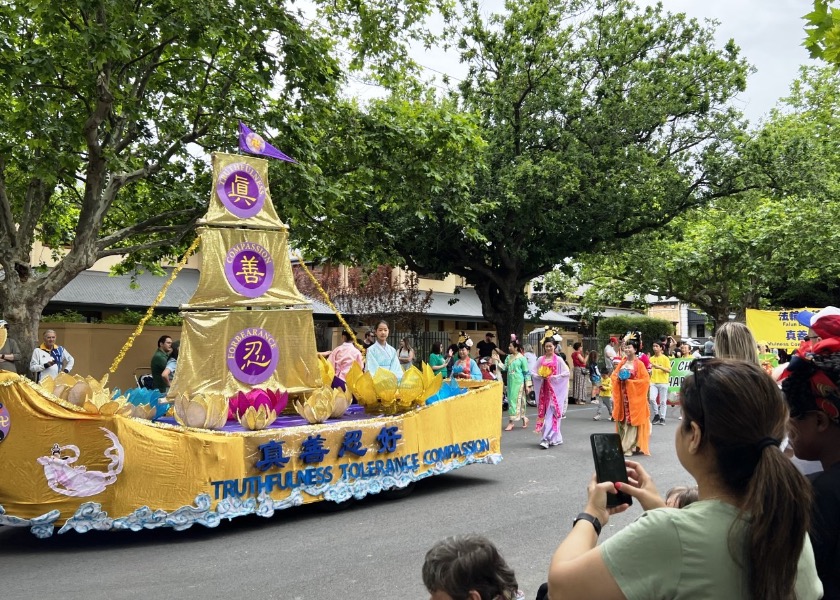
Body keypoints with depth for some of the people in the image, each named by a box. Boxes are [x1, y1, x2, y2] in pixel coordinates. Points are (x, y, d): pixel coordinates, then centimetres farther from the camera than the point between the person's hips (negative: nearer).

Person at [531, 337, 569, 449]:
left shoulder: (558, 359, 0)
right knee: (543, 413, 4)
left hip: (555, 389, -4)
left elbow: (567, 373, -5)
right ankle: (556, 438, 17)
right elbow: (533, 372, 9)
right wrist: (541, 377, -10)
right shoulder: (541, 359, 9)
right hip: (543, 389, 4)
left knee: (551, 413, -9)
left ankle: (547, 439, -12)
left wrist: (554, 377, -14)